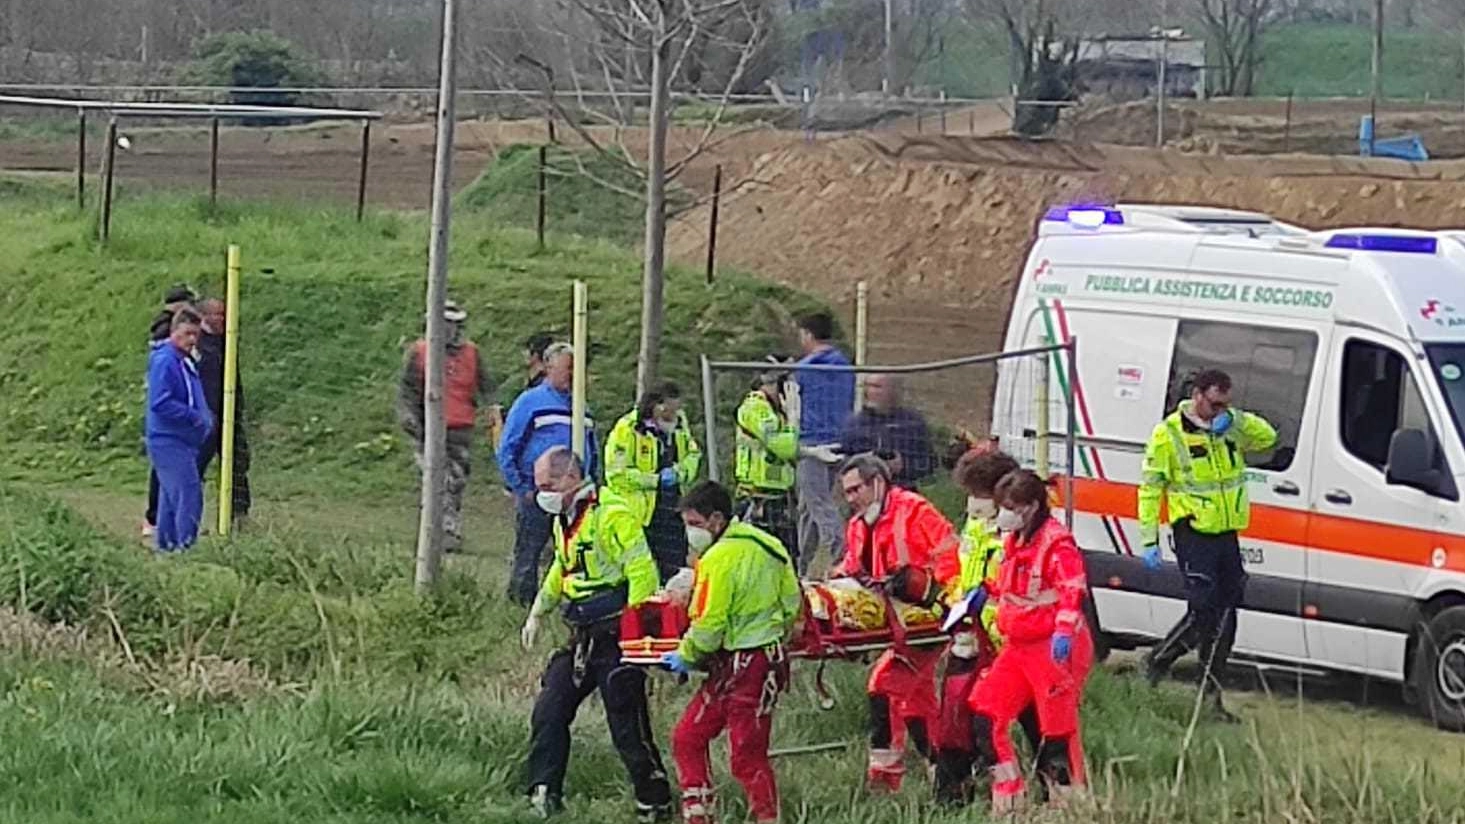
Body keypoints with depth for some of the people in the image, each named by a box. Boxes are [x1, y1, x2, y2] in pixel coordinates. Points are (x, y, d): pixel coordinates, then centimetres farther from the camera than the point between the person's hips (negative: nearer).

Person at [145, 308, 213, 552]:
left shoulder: (186, 362, 16)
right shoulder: (164, 361, -15)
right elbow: (160, 403, -23)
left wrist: (206, 418, 10)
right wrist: (195, 417, -19)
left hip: (184, 442, 10)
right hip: (169, 442, -10)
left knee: (172, 496, 15)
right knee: (188, 494, -14)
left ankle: (165, 544, 21)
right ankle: (186, 543, -15)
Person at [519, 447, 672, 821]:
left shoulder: (612, 514, -16)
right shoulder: (563, 520, 14)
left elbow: (641, 573, -21)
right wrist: (537, 614, 26)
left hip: (616, 638, -9)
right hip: (582, 637, 9)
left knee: (628, 727, -5)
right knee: (548, 712, 3)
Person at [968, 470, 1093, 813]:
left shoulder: (1057, 543, -15)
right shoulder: (1013, 543, 14)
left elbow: (1073, 592, -25)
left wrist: (1064, 632, -34)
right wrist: (986, 592, 16)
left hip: (1055, 648, -9)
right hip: (1018, 646, 9)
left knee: (1058, 724, -5)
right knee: (985, 710, 4)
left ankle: (1069, 796, 6)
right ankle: (1009, 790, 13)